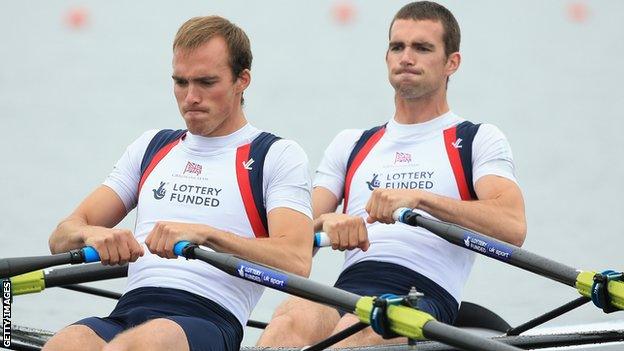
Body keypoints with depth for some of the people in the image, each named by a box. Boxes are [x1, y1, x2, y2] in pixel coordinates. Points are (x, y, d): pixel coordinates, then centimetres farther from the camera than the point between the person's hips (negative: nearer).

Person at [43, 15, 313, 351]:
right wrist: (92, 234, -6)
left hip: (209, 319, -4)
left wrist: (205, 234, -20)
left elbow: (296, 261, -6)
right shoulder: (151, 147, 27)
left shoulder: (278, 155, 12)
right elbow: (61, 237, 19)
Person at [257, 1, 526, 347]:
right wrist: (328, 222, -10)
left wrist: (418, 198, -18)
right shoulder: (351, 144, 29)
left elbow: (512, 226, -5)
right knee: (292, 320, -35)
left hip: (425, 296, -3)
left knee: (358, 330, -39)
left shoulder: (480, 139, 16)